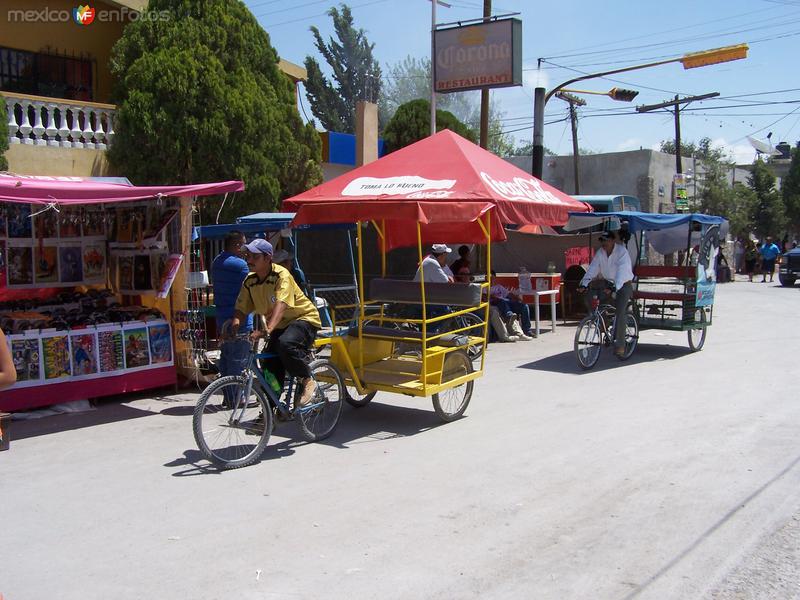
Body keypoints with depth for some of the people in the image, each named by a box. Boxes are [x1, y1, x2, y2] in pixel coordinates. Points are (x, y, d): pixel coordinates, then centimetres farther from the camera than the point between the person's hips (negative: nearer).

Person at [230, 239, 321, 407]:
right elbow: (241, 309, -5)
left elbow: (281, 304, -38)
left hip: (304, 319, -7)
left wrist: (268, 330, -52)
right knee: (271, 368, -2)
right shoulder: (250, 281, -3)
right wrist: (234, 325, -27)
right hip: (281, 326, 7)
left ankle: (307, 381, -14)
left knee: (285, 344, -35)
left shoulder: (281, 275, -23)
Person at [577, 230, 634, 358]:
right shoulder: (600, 253, -3)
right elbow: (592, 269, -12)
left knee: (619, 314, -17)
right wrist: (584, 284, -28)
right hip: (607, 282, 6)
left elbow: (621, 272, -33)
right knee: (589, 297, -13)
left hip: (623, 285, -6)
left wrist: (613, 288, -47)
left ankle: (620, 345, -8)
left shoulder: (622, 252, -20)